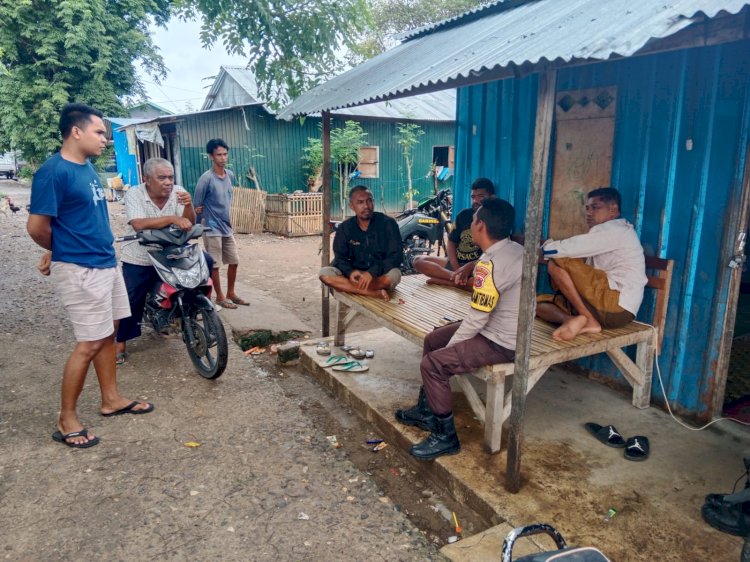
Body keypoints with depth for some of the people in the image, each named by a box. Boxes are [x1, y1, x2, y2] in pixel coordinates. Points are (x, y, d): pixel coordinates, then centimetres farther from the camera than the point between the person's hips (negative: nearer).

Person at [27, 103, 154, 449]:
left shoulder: (87, 167, 11)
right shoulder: (53, 172, -17)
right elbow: (37, 226, -16)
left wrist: (58, 252, 14)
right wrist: (64, 253, 2)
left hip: (106, 263, 9)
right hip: (80, 270, -9)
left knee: (108, 333, 16)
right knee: (90, 343, -4)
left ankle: (111, 399, 31)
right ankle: (66, 420, 11)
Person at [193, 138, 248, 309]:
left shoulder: (230, 175, 3)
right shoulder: (206, 178, -17)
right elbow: (197, 206, -11)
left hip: (227, 227, 7)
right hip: (212, 229, -7)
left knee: (234, 261, 12)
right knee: (215, 265, 4)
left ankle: (231, 293, 27)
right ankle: (220, 297, 16)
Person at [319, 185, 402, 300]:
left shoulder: (388, 223, -7)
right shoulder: (344, 228, 2)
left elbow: (396, 256, -13)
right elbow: (339, 257, 1)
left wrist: (373, 272, -29)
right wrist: (350, 272, -24)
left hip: (380, 275, -3)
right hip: (355, 274, 3)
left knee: (394, 274, -37)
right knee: (324, 273, -24)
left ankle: (350, 288, -23)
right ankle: (374, 293, -29)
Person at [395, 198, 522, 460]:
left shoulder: (491, 265, -27)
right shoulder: (515, 249, 3)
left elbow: (476, 320, -23)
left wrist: (448, 348, -9)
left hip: (500, 343, -11)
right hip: (499, 327, 11)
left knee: (433, 364, -16)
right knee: (432, 340, 16)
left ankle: (446, 437, 1)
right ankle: (427, 411, 28)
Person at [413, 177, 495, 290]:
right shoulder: (464, 215, 11)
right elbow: (452, 242, 9)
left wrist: (469, 267, -26)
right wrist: (456, 270, -8)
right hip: (456, 263, 6)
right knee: (418, 260, -11)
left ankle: (446, 281, -30)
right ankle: (454, 277, -28)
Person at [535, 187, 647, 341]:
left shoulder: (614, 230, -8)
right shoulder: (609, 232, 24)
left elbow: (566, 249, -15)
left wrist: (540, 248, 3)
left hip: (616, 306, -10)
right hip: (608, 306, 10)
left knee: (556, 263, -17)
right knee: (539, 302, 5)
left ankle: (588, 320, -16)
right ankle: (583, 322, -20)